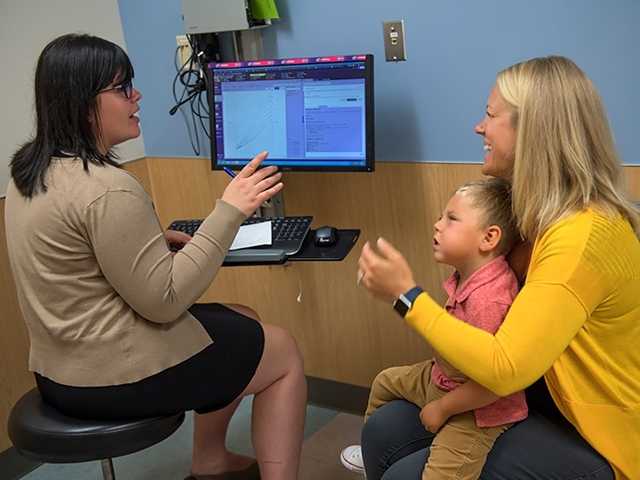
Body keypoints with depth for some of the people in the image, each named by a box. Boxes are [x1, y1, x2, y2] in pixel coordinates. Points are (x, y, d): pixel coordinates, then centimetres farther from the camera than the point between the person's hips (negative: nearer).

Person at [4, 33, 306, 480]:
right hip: (119, 376, -9)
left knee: (243, 320, 25)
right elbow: (164, 300, -23)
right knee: (284, 350, 8)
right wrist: (229, 211, -22)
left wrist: (154, 237, 10)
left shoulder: (31, 169, 5)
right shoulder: (107, 189, -27)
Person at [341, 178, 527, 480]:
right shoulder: (465, 277, -6)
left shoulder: (489, 298, -36)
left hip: (475, 410, -10)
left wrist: (443, 408, -20)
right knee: (386, 381, 27)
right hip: (442, 379, 10)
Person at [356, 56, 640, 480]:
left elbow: (503, 370, -31)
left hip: (599, 436, -8)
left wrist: (406, 295, -23)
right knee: (385, 432, 0)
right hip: (555, 393, 8)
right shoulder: (556, 214, 2)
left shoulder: (582, 235, -28)